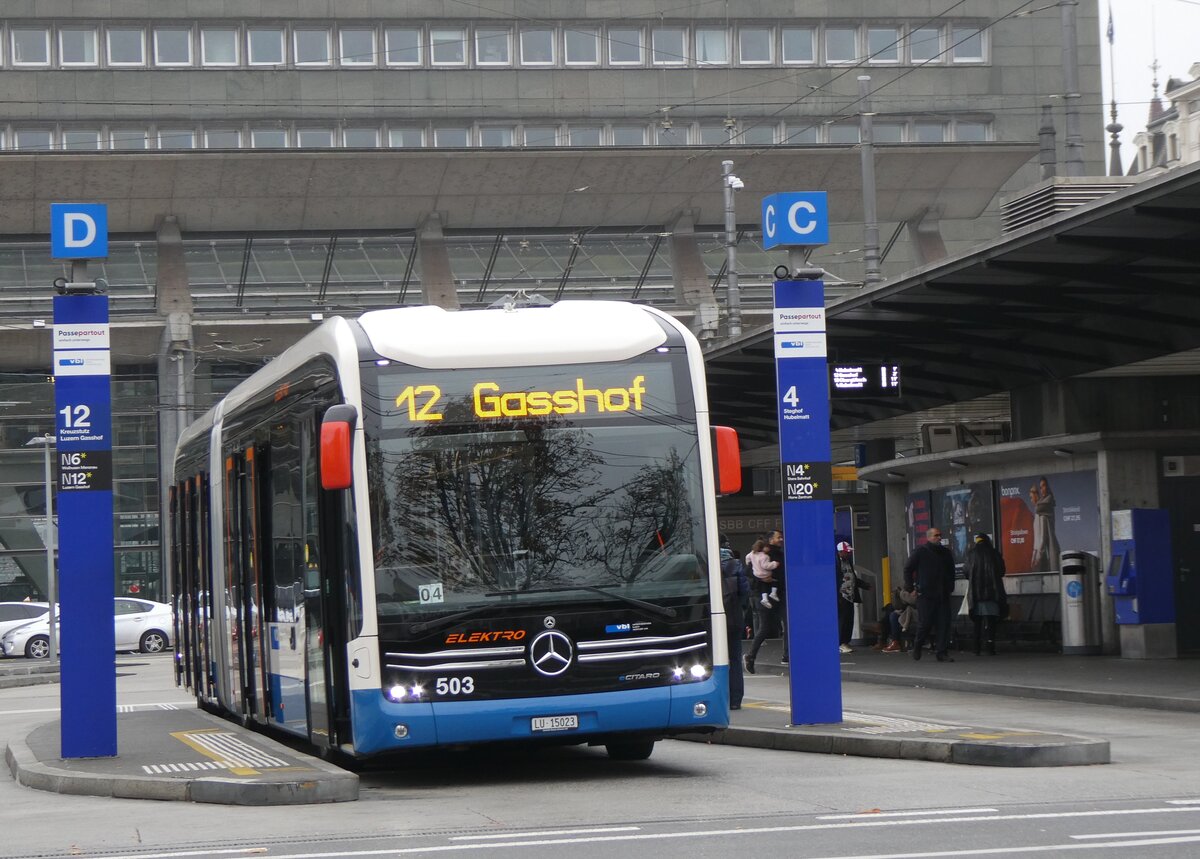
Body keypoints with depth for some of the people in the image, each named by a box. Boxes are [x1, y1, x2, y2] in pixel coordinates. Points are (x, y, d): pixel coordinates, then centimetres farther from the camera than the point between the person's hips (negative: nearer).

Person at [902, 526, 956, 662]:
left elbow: (951, 571, 27)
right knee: (925, 623, -5)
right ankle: (917, 646, 20)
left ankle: (942, 652, 1)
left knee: (944, 624, -2)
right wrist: (911, 586, -3)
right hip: (925, 594, -5)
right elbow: (908, 568, 1)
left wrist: (950, 587, 18)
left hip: (943, 595, 5)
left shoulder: (945, 553, 15)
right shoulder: (921, 551, -1)